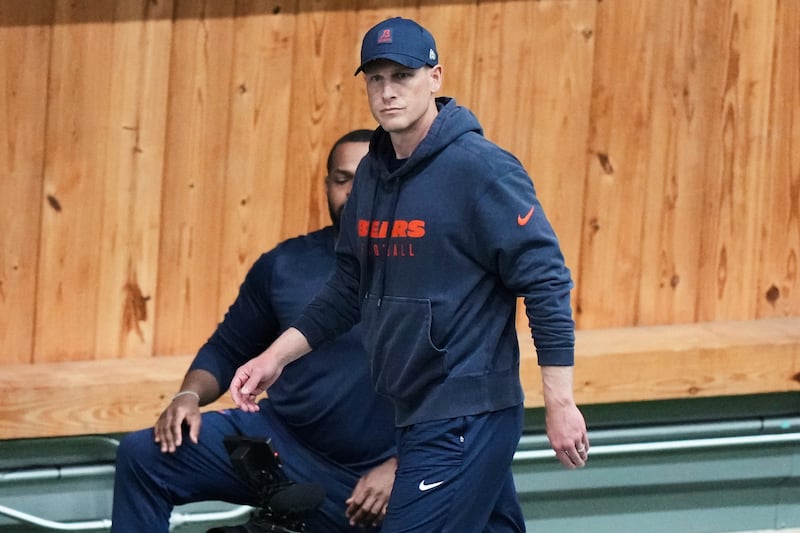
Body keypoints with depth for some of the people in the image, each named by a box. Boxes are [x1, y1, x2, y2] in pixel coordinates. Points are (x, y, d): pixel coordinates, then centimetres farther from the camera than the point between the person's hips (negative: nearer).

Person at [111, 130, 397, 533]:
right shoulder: (286, 264, 5)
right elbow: (228, 349, 14)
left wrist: (397, 468, -18)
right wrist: (189, 397, -6)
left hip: (364, 478, -3)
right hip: (279, 443, 3)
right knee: (142, 456, -12)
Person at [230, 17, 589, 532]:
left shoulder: (480, 169, -13)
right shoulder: (373, 174, 10)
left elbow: (547, 282, -15)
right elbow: (349, 289, 20)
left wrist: (560, 403, -18)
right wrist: (276, 357, 13)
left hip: (466, 418, -8)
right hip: (416, 412, 8)